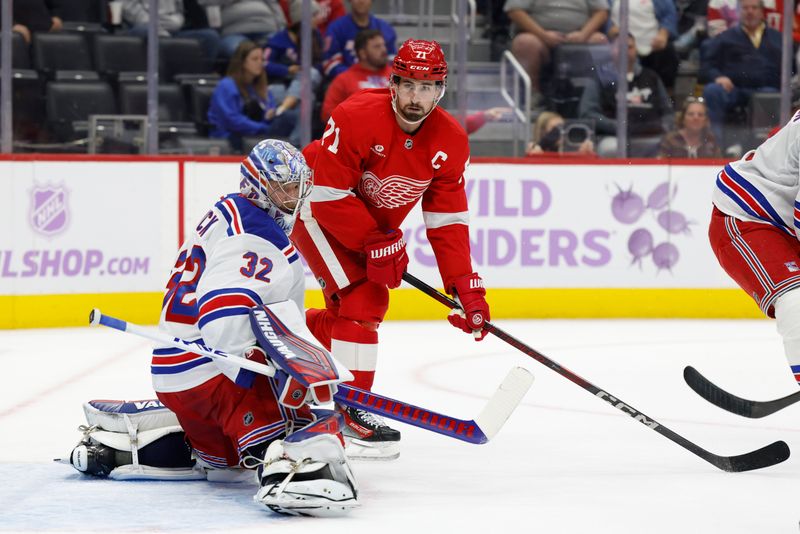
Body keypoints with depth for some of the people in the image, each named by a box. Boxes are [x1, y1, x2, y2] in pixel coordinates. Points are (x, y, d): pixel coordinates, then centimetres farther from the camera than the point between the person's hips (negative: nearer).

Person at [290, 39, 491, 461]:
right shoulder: (356, 118, -32)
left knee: (366, 305, 12)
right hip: (315, 207, -7)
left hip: (372, 222, 7)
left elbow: (447, 223, -10)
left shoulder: (451, 142, -14)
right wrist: (375, 243, -29)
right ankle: (351, 415, -15)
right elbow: (329, 195, -29)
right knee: (360, 300, -19)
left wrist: (466, 286, -18)